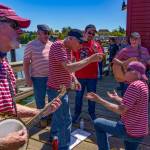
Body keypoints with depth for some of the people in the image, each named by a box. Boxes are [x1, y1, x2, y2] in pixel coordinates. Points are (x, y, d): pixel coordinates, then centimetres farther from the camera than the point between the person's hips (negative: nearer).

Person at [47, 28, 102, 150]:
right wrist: (90, 59, -30)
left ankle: (54, 134, 47)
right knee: (66, 120, -3)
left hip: (62, 89, 10)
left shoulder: (68, 49, 8)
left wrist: (74, 79, 3)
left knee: (58, 114, 26)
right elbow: (68, 67, -34)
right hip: (57, 90, -10)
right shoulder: (58, 46, -23)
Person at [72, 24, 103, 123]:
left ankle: (92, 113, 30)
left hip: (92, 75, 0)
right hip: (79, 75, 1)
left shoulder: (96, 44, -4)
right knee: (79, 95, 13)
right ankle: (77, 112, 28)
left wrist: (96, 50, -27)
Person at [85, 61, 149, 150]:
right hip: (140, 131, 9)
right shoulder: (143, 84, 9)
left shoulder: (134, 85, -22)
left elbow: (121, 110, -25)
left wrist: (99, 100, -23)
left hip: (131, 131, -9)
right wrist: (116, 98, 17)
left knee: (98, 123, 2)